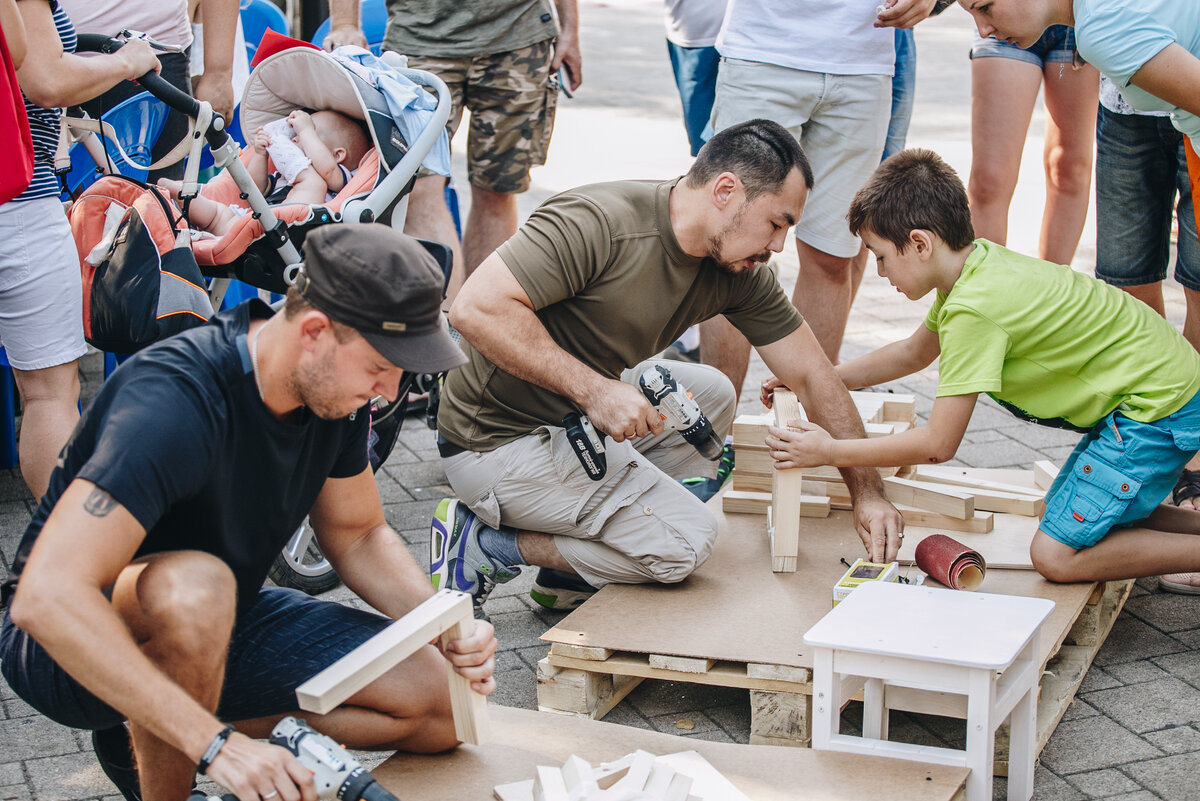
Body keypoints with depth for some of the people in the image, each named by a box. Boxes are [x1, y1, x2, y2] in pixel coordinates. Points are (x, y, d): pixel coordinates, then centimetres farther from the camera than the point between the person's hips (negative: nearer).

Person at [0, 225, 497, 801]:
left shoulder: (336, 389, -9)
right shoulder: (174, 401, -32)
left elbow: (358, 536, 8)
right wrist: (218, 744, -44)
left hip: (219, 623, 8)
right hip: (73, 645, -7)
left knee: (441, 703, -5)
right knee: (195, 586, -41)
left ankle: (151, 738, 5)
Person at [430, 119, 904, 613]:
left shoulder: (738, 275, 0)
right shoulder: (598, 222, -25)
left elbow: (813, 375, 7)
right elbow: (475, 309, -31)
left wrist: (867, 492, 3)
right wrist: (594, 390, -32)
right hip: (497, 440, -9)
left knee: (711, 393, 14)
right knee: (687, 542, -12)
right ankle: (484, 544, -4)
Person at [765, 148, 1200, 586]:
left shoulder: (973, 309, -25)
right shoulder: (977, 263, 3)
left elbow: (938, 444, -20)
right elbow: (913, 353, 22)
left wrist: (829, 451, -11)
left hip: (1160, 405, -10)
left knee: (1055, 556, -11)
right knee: (1059, 515, 19)